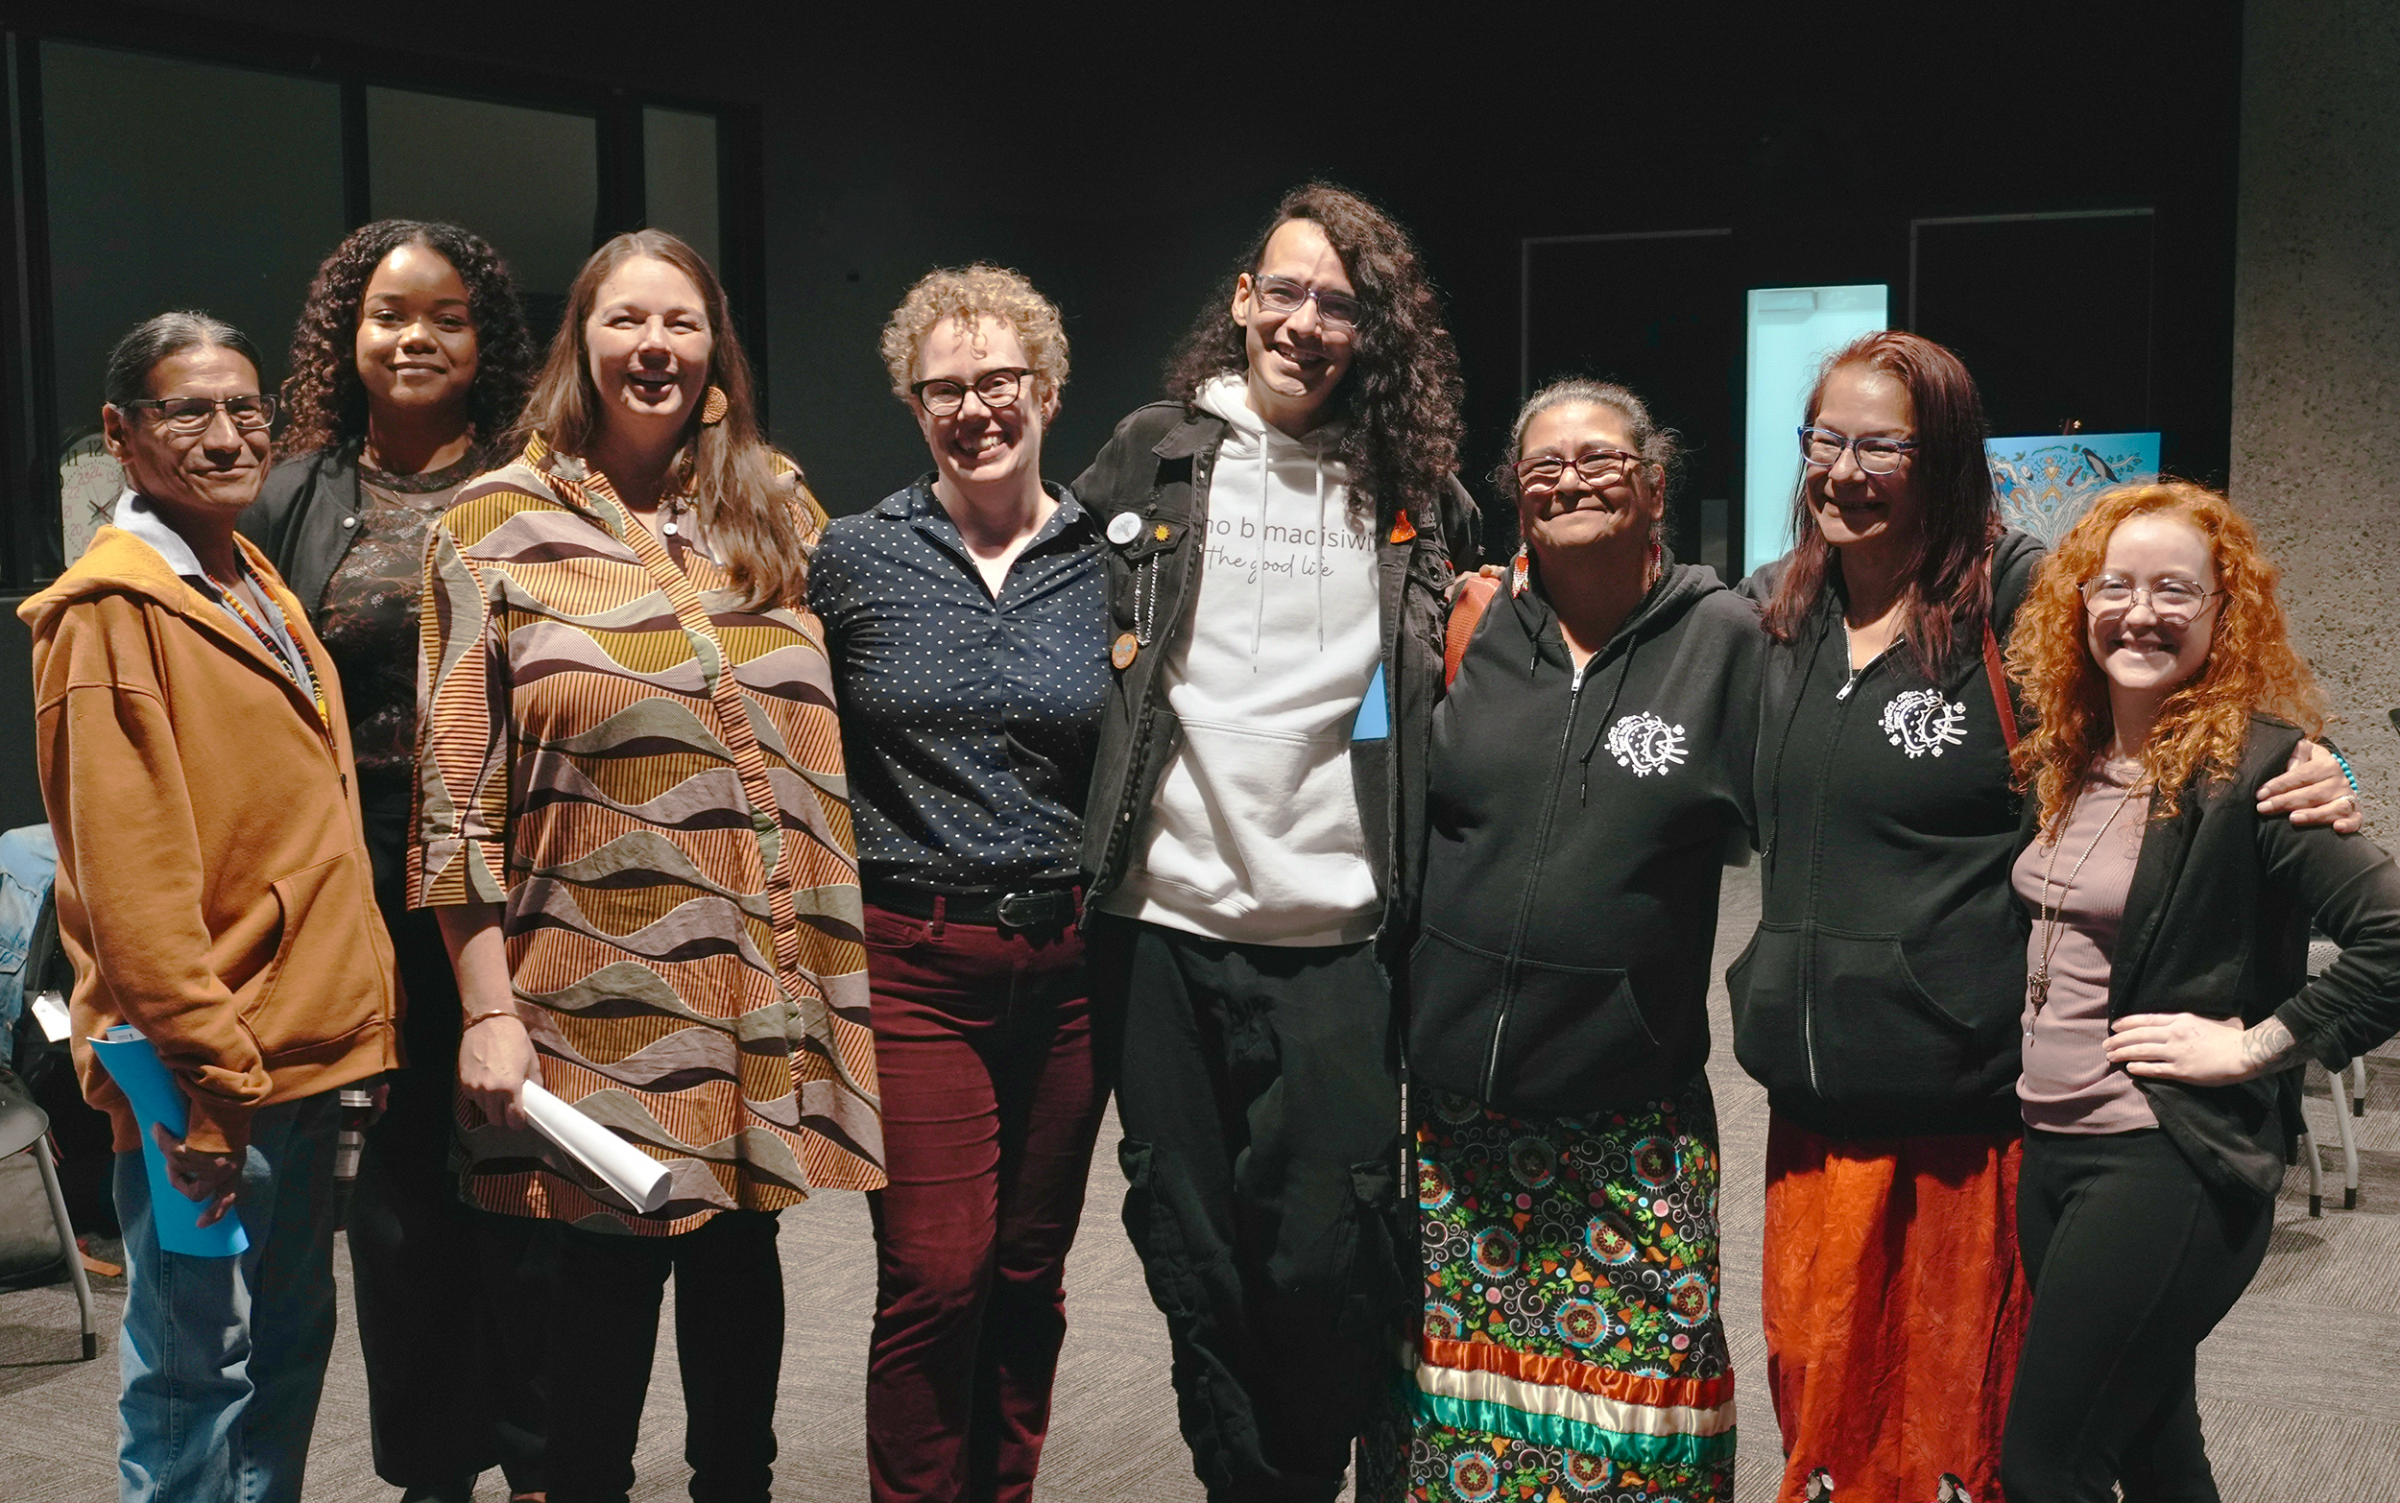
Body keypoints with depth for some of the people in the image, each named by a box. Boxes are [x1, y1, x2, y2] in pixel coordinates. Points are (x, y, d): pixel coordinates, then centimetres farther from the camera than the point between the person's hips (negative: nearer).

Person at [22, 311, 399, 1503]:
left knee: (290, 1348, 18)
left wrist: (339, 1024, 16)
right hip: (206, 1074, -9)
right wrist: (205, 1075, -20)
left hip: (301, 1045, 9)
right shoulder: (111, 611, -13)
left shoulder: (257, 591, 13)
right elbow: (129, 877, -18)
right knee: (196, 1371, 0)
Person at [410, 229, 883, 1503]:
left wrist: (831, 959, 10)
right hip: (602, 992, -3)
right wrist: (489, 1008, -8)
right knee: (613, 1270, 3)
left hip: (765, 986, 4)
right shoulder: (499, 525, -1)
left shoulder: (776, 510, 9)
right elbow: (459, 790, -4)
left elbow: (828, 729, 18)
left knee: (741, 1251, 13)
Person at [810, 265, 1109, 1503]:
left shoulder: (1109, 564, 4)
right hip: (911, 962, -2)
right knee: (934, 1274, -5)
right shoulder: (852, 558, 1)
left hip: (1066, 965, 2)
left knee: (1031, 1272, 12)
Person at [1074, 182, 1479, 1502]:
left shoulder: (1415, 496, 5)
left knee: (1324, 1261, -2)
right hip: (1161, 923, 1)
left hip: (1335, 935, -1)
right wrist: (1076, 856, 7)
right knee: (1193, 1257, 9)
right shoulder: (1149, 458, 5)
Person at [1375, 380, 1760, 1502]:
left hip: (1634, 1117, -2)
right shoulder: (1468, 629, 5)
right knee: (1457, 1392, 12)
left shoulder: (1725, 639, -2)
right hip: (1455, 1099, 3)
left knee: (1635, 1400, 4)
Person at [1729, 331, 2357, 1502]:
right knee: (1821, 1405, 11)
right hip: (1817, 1093, 4)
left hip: (1975, 1096, -4)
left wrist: (2307, 783, -20)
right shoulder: (1768, 610, 8)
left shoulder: (2023, 601, -7)